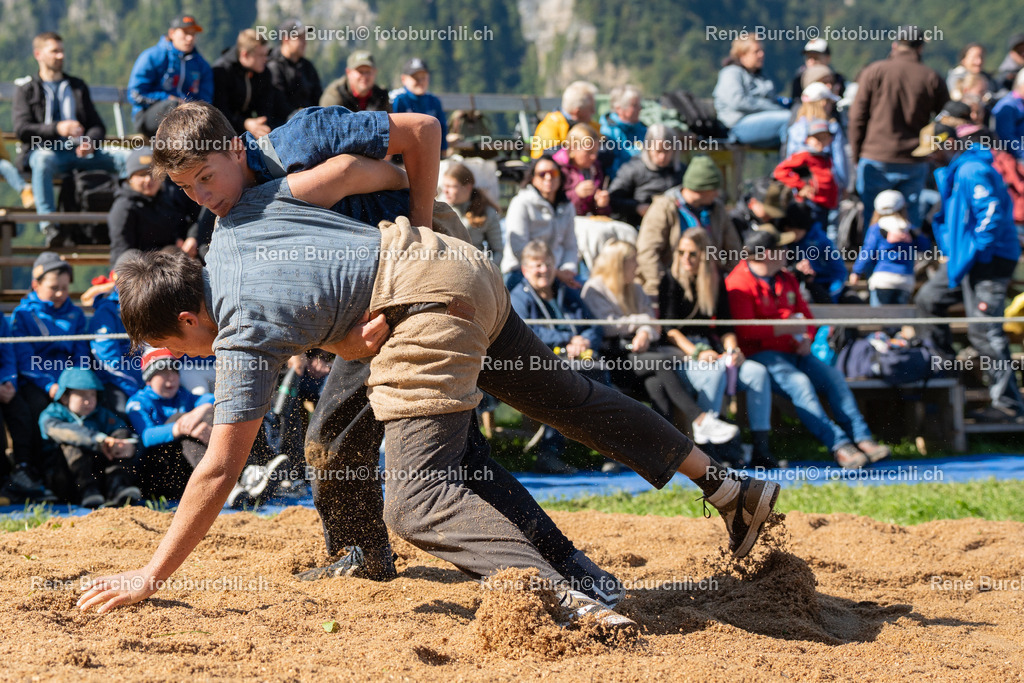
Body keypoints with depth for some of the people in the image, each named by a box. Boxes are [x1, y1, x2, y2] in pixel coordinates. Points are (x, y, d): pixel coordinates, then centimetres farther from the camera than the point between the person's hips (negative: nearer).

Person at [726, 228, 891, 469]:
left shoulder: (787, 280, 20)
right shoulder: (739, 283, -7)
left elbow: (805, 316, 26)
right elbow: (746, 331, -16)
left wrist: (806, 338, 3)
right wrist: (785, 329, -14)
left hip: (794, 351, 8)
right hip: (761, 354, -8)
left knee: (833, 377, -16)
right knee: (799, 383, -32)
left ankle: (862, 438, -23)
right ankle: (838, 445, -39)